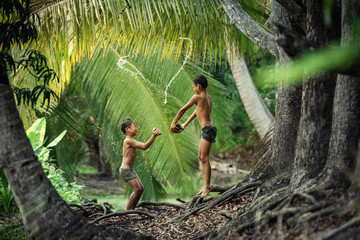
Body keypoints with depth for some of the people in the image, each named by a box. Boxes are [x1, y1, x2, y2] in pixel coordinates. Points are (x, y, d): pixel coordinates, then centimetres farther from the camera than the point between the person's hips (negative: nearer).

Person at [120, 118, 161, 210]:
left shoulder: (132, 141, 13)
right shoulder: (128, 141, -18)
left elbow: (145, 145, 14)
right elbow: (144, 146, -24)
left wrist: (154, 134, 7)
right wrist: (154, 136, -26)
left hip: (130, 170, 10)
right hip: (125, 170, -10)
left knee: (140, 189, 9)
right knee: (137, 189, -14)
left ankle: (132, 209, 14)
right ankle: (127, 210, -7)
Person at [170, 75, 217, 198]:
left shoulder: (197, 97, -9)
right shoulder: (208, 97, 17)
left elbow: (183, 110, -1)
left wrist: (173, 123, 10)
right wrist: (184, 125, 29)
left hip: (207, 129, -10)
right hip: (207, 129, 10)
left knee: (204, 158, -12)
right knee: (201, 156, 15)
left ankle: (206, 186, -16)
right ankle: (206, 184, 18)